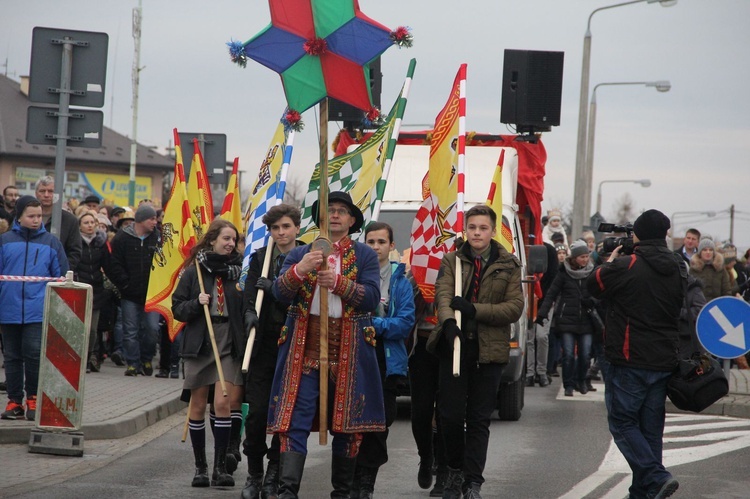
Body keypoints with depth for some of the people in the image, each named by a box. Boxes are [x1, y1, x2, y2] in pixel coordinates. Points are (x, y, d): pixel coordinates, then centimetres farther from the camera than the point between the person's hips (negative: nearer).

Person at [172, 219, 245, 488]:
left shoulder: (239, 269, 4)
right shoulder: (195, 271, 4)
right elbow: (177, 308, 4)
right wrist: (197, 303, -13)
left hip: (229, 344, -1)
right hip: (199, 343, 1)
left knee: (222, 403, -11)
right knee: (198, 406, 5)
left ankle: (220, 466, -5)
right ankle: (200, 466, 16)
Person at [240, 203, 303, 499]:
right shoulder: (260, 258, 11)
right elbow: (250, 290, 2)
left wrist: (275, 289, -17)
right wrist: (250, 312, -18)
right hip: (264, 343, 2)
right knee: (257, 411, -2)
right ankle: (254, 474, 11)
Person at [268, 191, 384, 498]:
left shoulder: (365, 255, 8)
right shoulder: (299, 254, 11)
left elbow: (372, 298, -6)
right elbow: (280, 293, -3)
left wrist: (338, 282, -20)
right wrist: (299, 270, -22)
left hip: (348, 352, 0)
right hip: (304, 348, 0)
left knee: (347, 424, 6)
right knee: (295, 421, -10)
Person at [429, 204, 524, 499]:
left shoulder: (508, 266, 5)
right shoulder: (451, 261, 8)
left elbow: (515, 308, -5)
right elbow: (443, 295, -8)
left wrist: (473, 309, -16)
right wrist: (448, 322, -29)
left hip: (489, 351, -1)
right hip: (454, 346, 1)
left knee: (479, 419, 2)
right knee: (450, 415, 0)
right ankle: (455, 469, 21)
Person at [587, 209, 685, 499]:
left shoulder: (627, 266, -15)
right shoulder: (678, 270, 6)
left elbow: (594, 284, -1)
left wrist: (610, 260, 17)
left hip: (629, 361, -6)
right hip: (664, 362, 6)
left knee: (622, 423, 1)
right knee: (651, 428, 12)